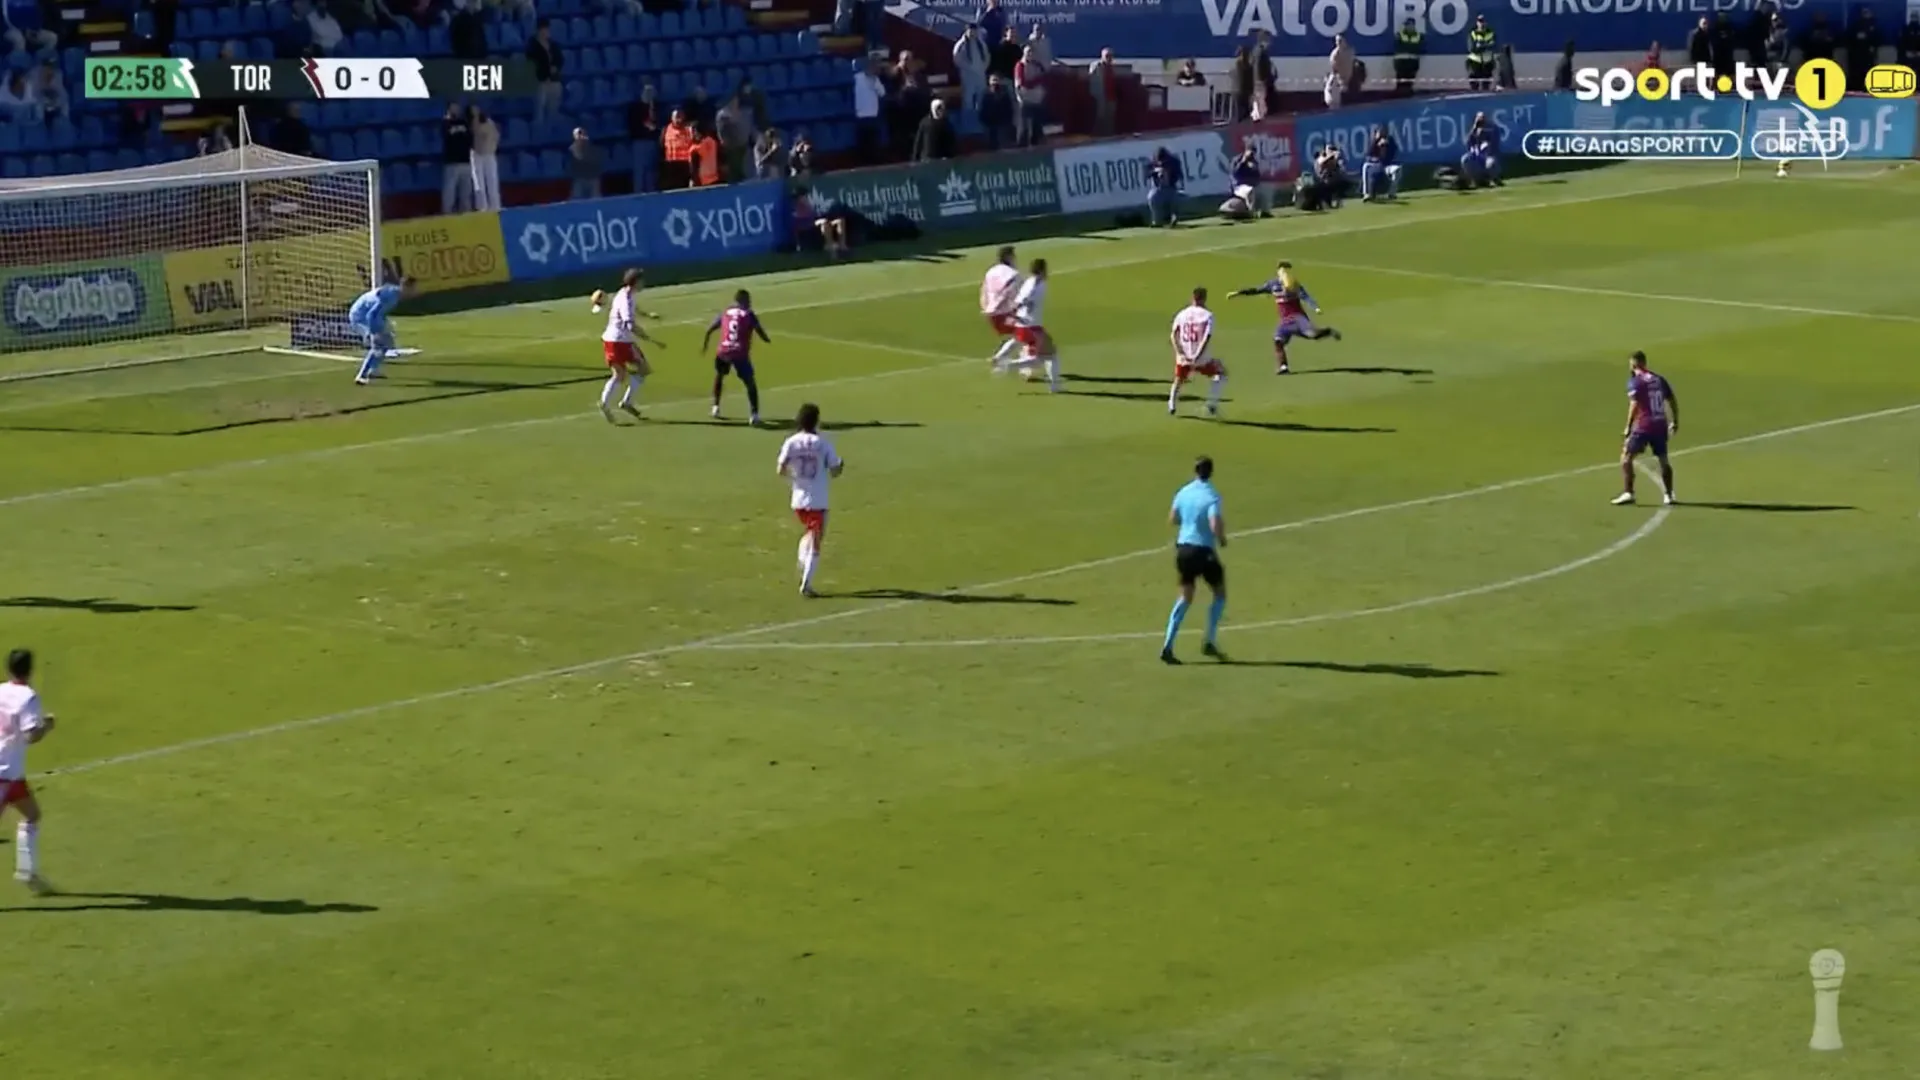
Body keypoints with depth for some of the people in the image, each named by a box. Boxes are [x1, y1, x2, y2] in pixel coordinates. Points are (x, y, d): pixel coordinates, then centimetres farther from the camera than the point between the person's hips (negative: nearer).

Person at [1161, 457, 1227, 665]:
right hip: (1204, 550, -5)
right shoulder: (1211, 496, -14)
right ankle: (1210, 642, 7)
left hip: (1183, 548, 5)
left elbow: (1172, 519, 13)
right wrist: (1222, 539, -4)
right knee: (1220, 594, 14)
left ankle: (1167, 646, 5)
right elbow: (1215, 525, -23)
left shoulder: (1184, 492, 4)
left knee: (1185, 598, 16)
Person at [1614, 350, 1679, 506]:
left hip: (1643, 425, -6)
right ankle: (1669, 495, 18)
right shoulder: (1659, 379, 13)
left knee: (1626, 457, 0)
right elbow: (1672, 401, 14)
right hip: (1660, 425, 6)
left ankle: (1628, 493, -11)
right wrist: (1675, 422, 23)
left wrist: (1628, 427, -11)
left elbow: (1634, 405, -15)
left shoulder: (1635, 381, -5)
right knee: (1663, 459, 18)